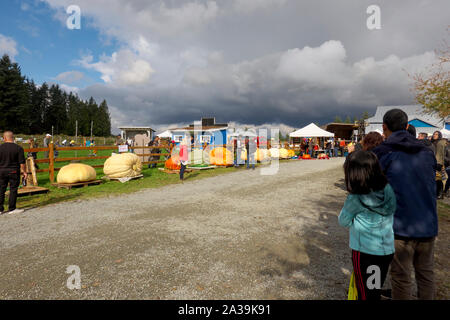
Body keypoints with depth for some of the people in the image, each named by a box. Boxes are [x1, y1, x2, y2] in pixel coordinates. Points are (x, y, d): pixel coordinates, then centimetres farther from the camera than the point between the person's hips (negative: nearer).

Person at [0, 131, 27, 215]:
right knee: (13, 190, 3)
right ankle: (12, 209, 7)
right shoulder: (18, 148, -8)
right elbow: (22, 162, -9)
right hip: (14, 171, -3)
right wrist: (24, 172, -1)